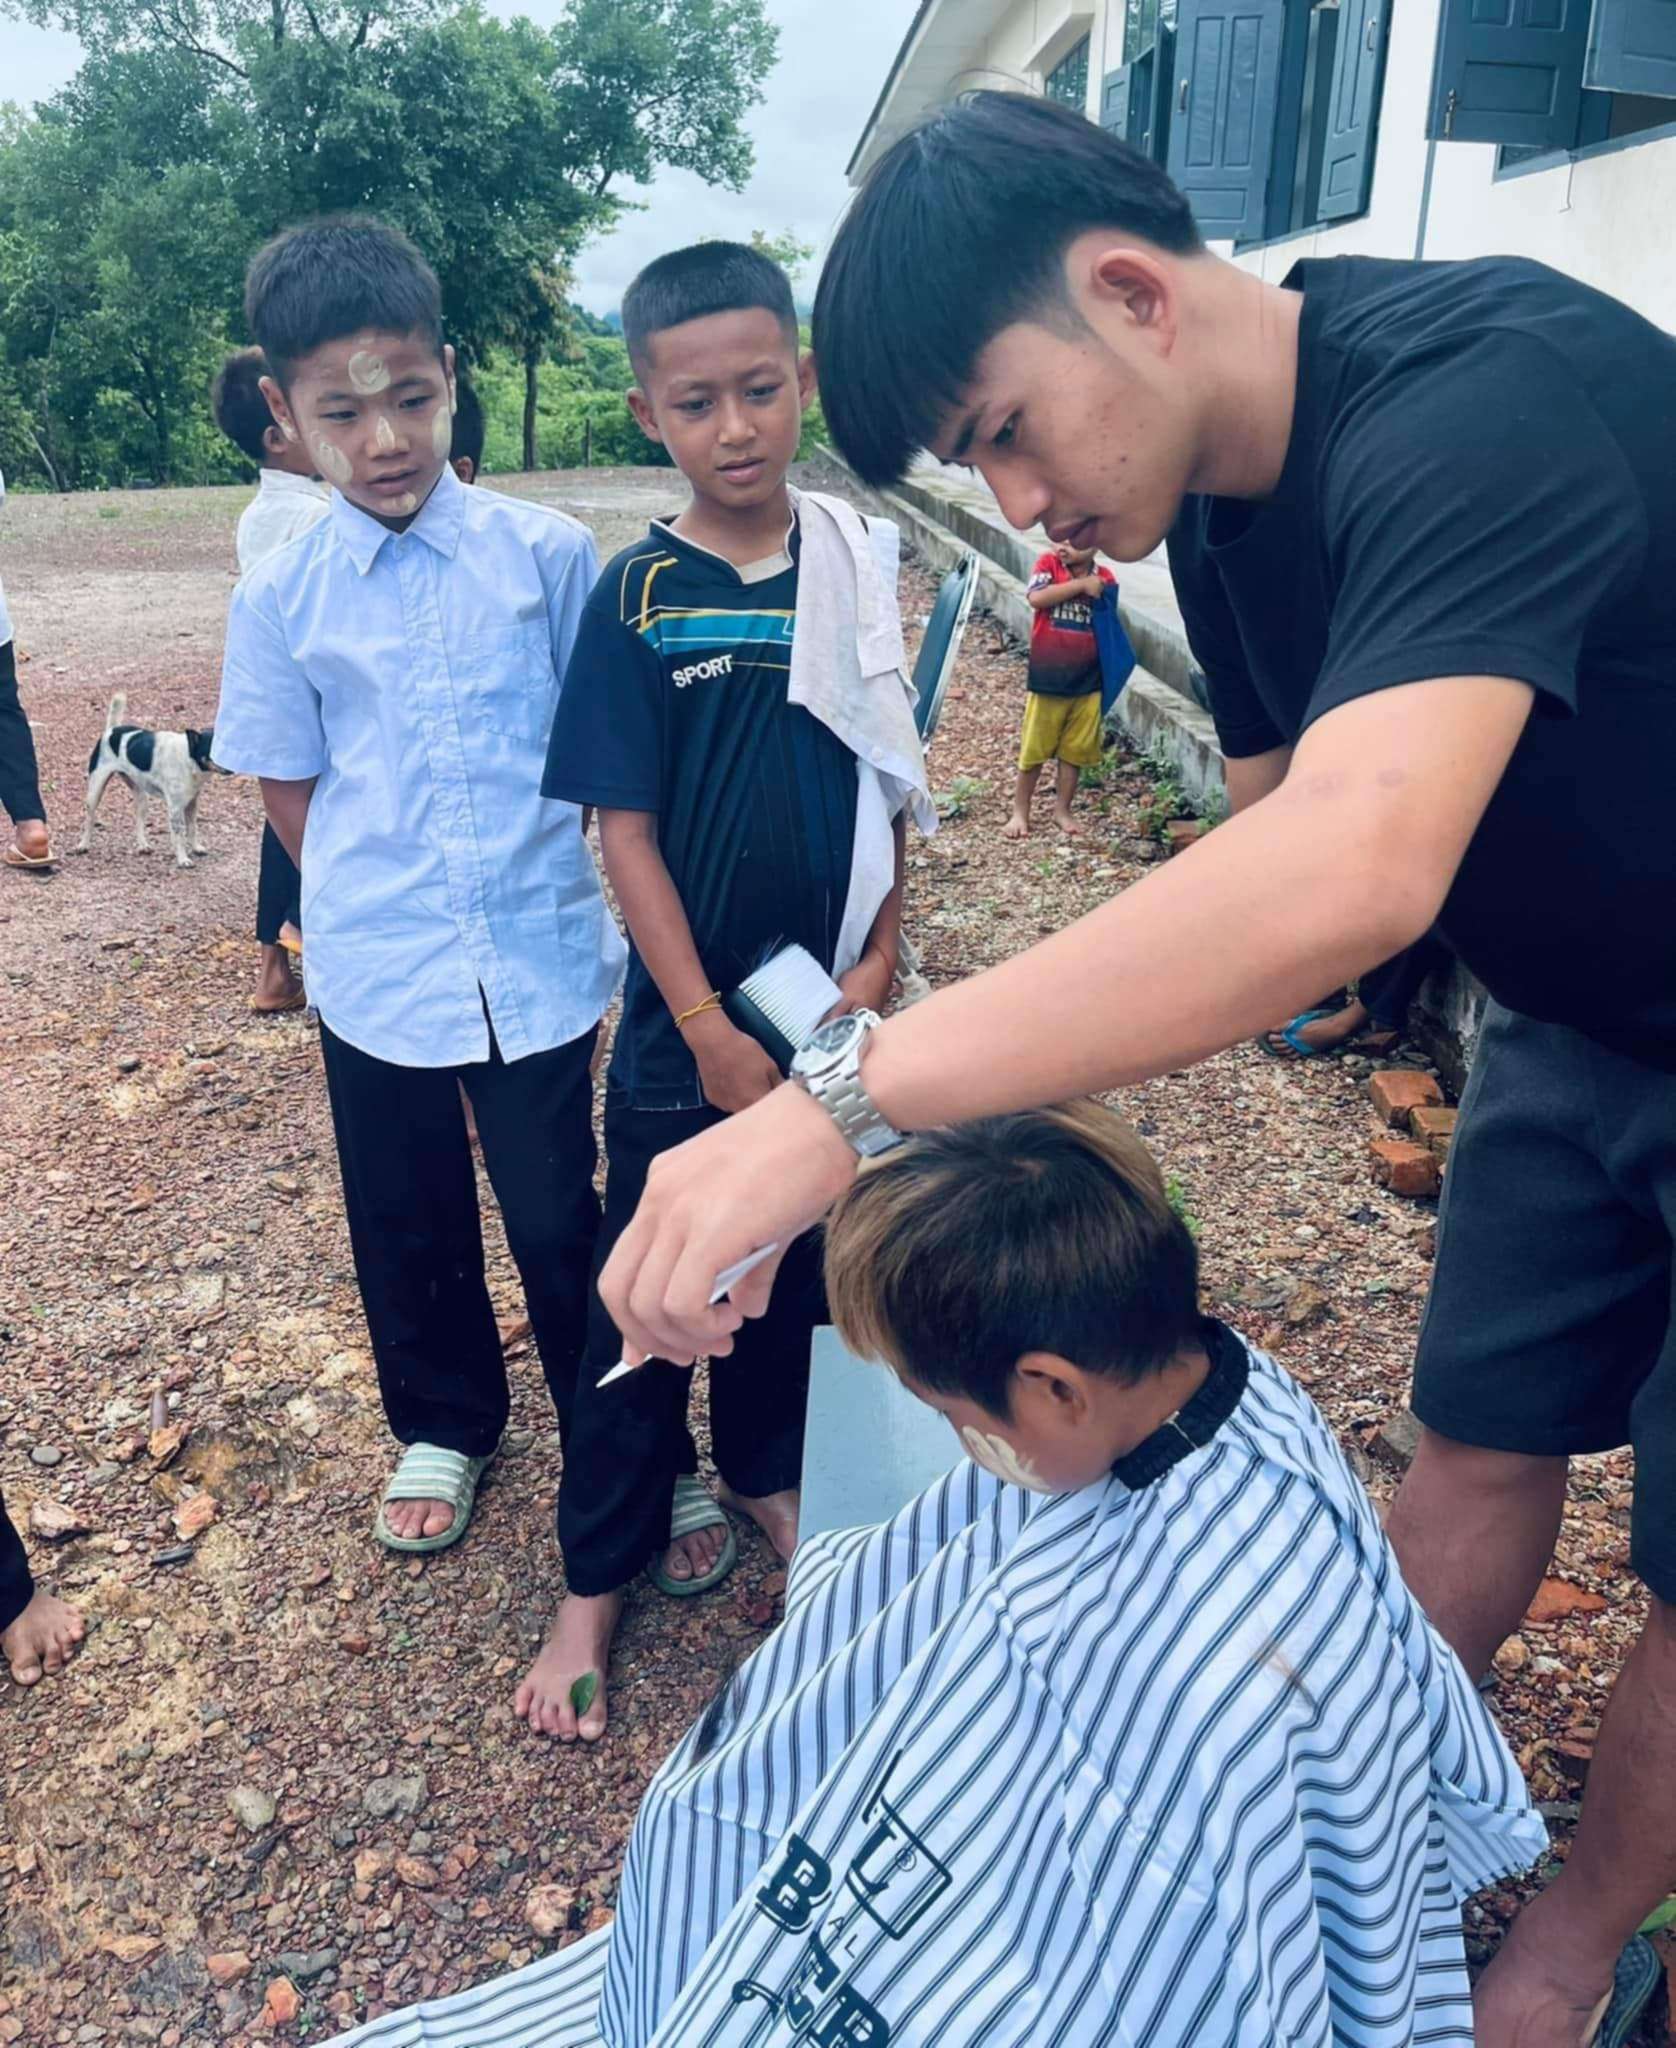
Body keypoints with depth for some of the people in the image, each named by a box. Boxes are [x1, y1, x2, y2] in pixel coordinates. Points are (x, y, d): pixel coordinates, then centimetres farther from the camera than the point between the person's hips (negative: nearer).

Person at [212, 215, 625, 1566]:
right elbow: (286, 783, 7)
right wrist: (375, 897, 3)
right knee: (408, 1226, 18)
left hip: (540, 959, -2)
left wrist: (532, 881, 2)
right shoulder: (282, 595, -3)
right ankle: (445, 1426, 43)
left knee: (562, 1220, 8)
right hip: (379, 973, 2)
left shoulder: (547, 555, -7)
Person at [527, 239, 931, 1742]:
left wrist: (878, 960, -6)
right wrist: (713, 1030, -13)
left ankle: (764, 1471, 44)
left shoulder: (851, 570, -1)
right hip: (687, 1025, -3)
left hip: (831, 1010, 3)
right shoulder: (641, 594, -10)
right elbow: (626, 829, -11)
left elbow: (889, 790, 5)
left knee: (799, 1261, 19)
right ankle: (597, 1580, 24)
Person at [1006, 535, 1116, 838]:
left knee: (1074, 751, 11)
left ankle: (1062, 810, 26)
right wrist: (1080, 585, -21)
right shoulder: (1048, 563, -6)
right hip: (1047, 680, -2)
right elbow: (1036, 598, -24)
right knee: (1033, 750, 6)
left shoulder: (1105, 580, 1)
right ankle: (1020, 812, 19)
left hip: (1087, 683, 2)